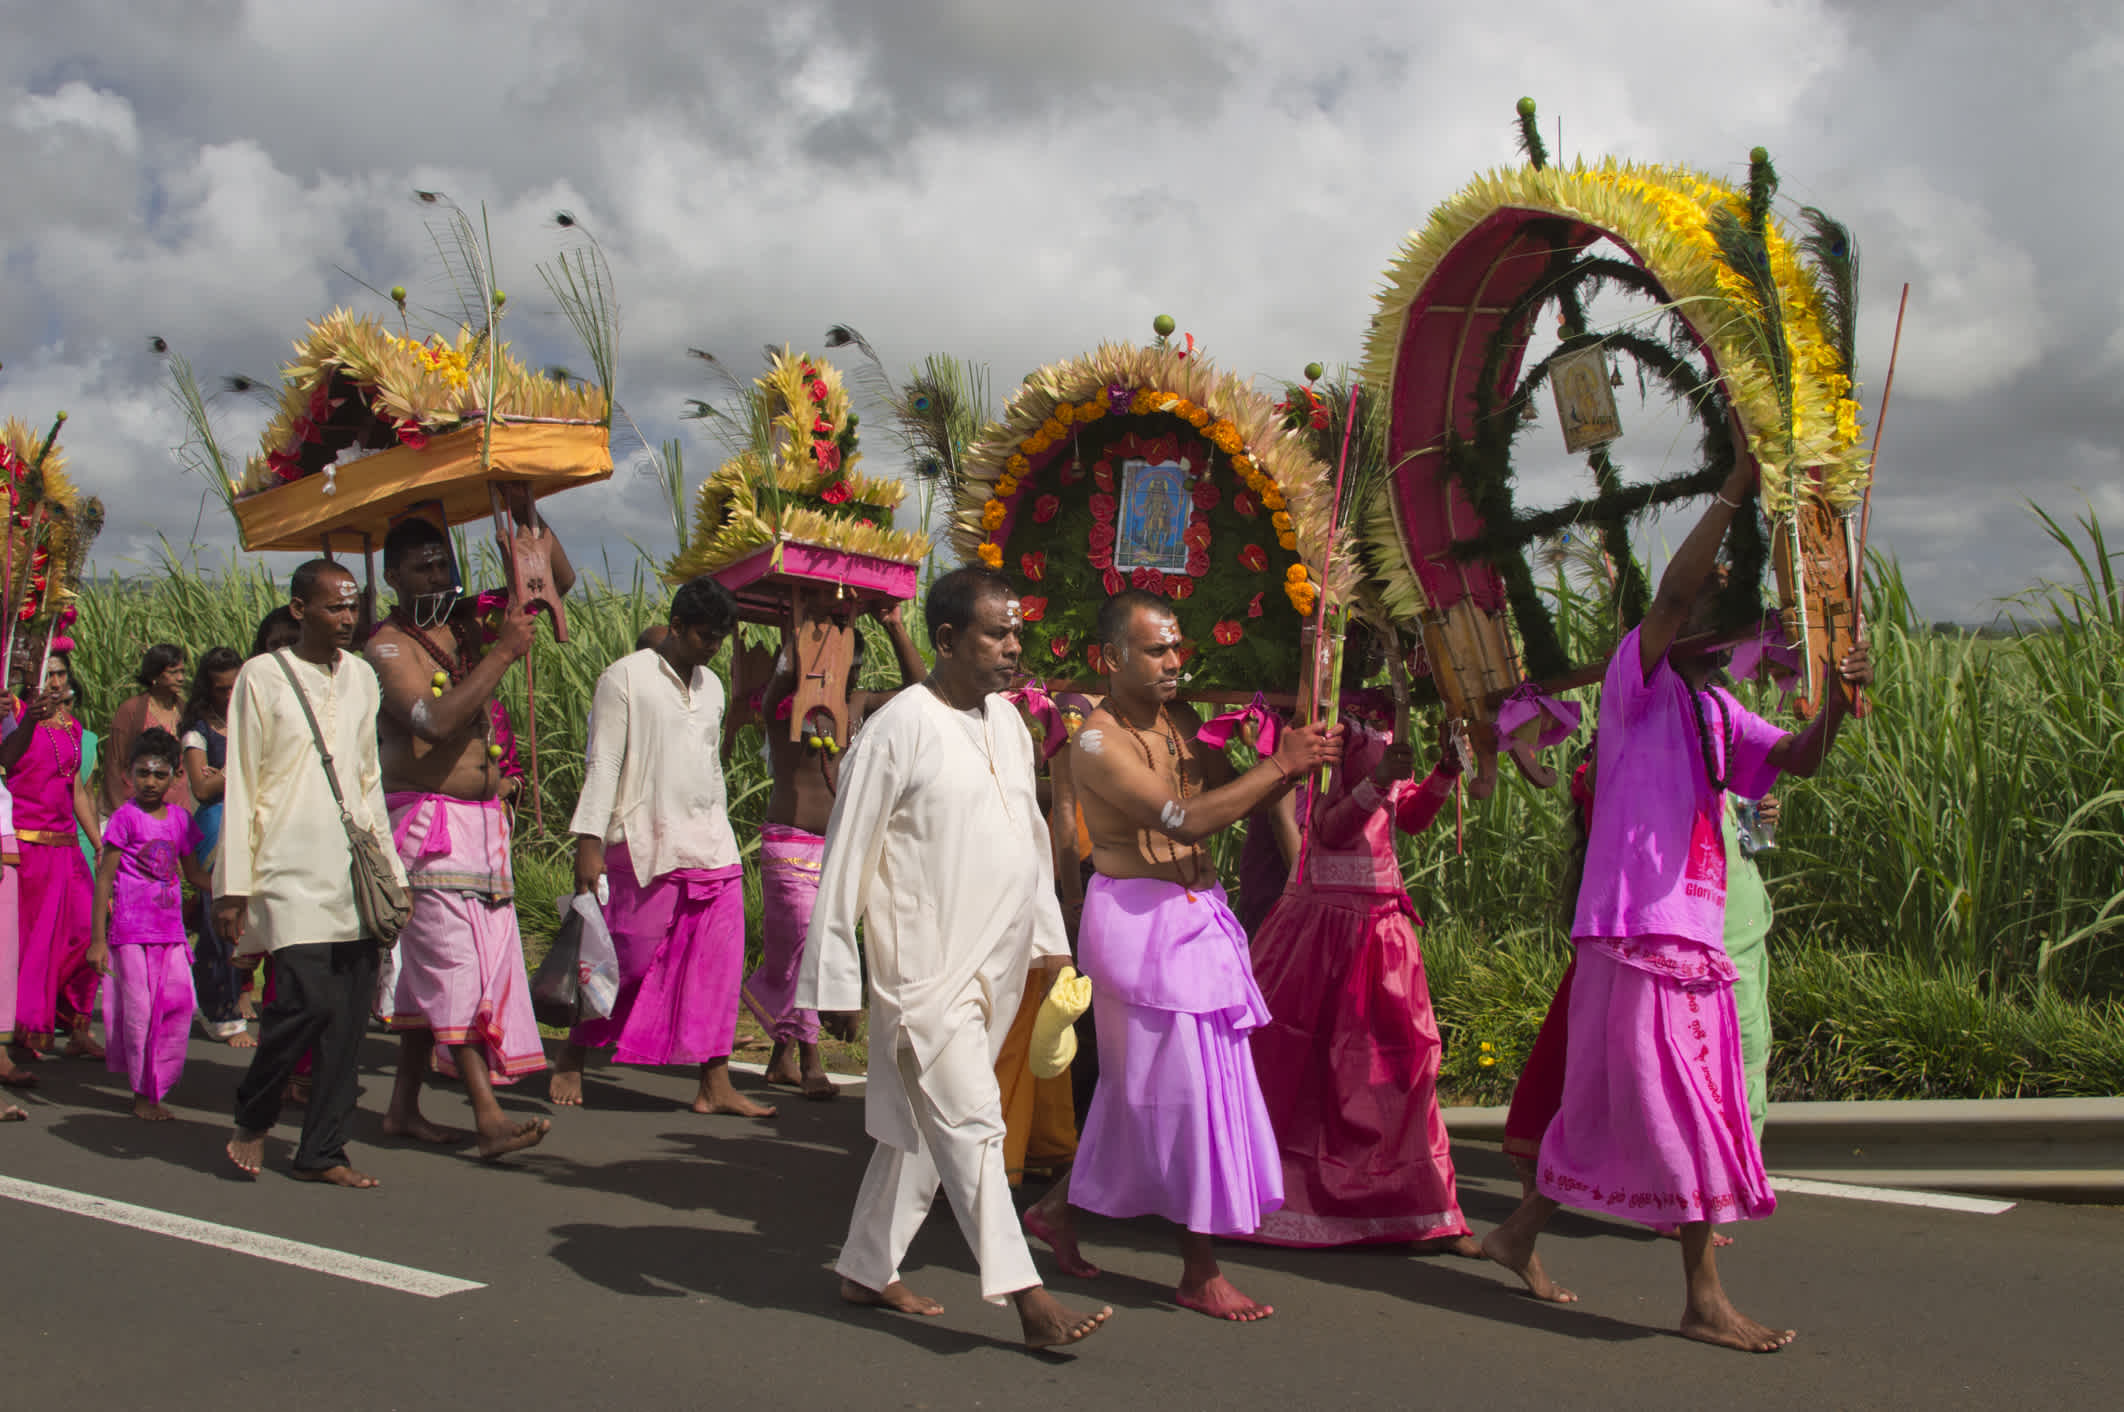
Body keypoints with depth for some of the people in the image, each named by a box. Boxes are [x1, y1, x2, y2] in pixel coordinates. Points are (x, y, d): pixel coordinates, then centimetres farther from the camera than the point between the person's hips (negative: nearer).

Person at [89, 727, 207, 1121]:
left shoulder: (179, 818, 10)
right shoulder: (125, 817, -5)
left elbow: (193, 873, 23)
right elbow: (104, 877, -5)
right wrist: (98, 938, -9)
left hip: (170, 930, 5)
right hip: (131, 930, -5)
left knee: (178, 1004, 1)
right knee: (139, 1009, -3)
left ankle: (157, 1084, 17)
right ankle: (142, 1094, 9)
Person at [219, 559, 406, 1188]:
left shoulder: (362, 677, 15)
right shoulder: (263, 676, 0)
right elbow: (239, 785, -1)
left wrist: (391, 870, 16)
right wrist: (233, 886, -5)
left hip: (354, 875, 5)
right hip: (292, 872, -5)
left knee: (349, 1017, 2)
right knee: (309, 999, -16)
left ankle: (322, 1152, 12)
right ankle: (252, 1119, 9)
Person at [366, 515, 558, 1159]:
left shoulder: (472, 622, 12)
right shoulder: (388, 645, -8)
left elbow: (558, 582, 17)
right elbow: (435, 719, -24)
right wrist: (504, 653, -21)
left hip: (484, 819, 7)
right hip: (427, 820, -7)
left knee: (429, 971, 11)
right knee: (456, 966, -12)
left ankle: (404, 1106, 20)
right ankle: (489, 1119, -16)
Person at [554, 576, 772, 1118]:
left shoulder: (711, 686, 15)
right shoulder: (626, 677, -5)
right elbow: (602, 763, -8)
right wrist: (589, 841, -13)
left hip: (711, 847, 6)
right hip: (643, 846, -6)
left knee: (718, 962, 0)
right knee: (629, 960, 1)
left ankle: (715, 1084, 4)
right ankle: (572, 1059, 23)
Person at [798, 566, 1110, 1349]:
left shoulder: (1008, 723, 12)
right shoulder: (901, 726, -11)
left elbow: (1030, 835, 20)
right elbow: (849, 851, -9)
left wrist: (1050, 937, 17)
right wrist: (834, 974, -9)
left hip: (994, 963, 8)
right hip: (925, 965, -8)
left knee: (920, 1125, 15)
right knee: (971, 1124, -8)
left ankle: (867, 1269, 27)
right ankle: (1024, 1293, -5)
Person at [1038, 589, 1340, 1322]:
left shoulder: (1177, 720, 11)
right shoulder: (1099, 741, -17)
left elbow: (1231, 791, 12)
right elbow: (1185, 820, -27)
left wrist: (1294, 764, -8)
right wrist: (1280, 766, -25)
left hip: (1192, 916, 9)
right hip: (1139, 917, -9)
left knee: (1137, 1083, 17)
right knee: (1186, 1088, -4)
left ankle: (1057, 1206, 33)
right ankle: (1199, 1273, 7)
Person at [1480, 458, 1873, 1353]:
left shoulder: (1715, 710, 18)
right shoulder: (1637, 681, -5)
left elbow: (1798, 758, 6)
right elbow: (1673, 592, -21)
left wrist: (1834, 702, -13)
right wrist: (1735, 490, -21)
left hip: (1692, 931, 8)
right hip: (1636, 929, -8)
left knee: (1608, 1103, 14)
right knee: (1679, 1108, -5)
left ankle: (1520, 1236, 28)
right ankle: (1705, 1299, 4)